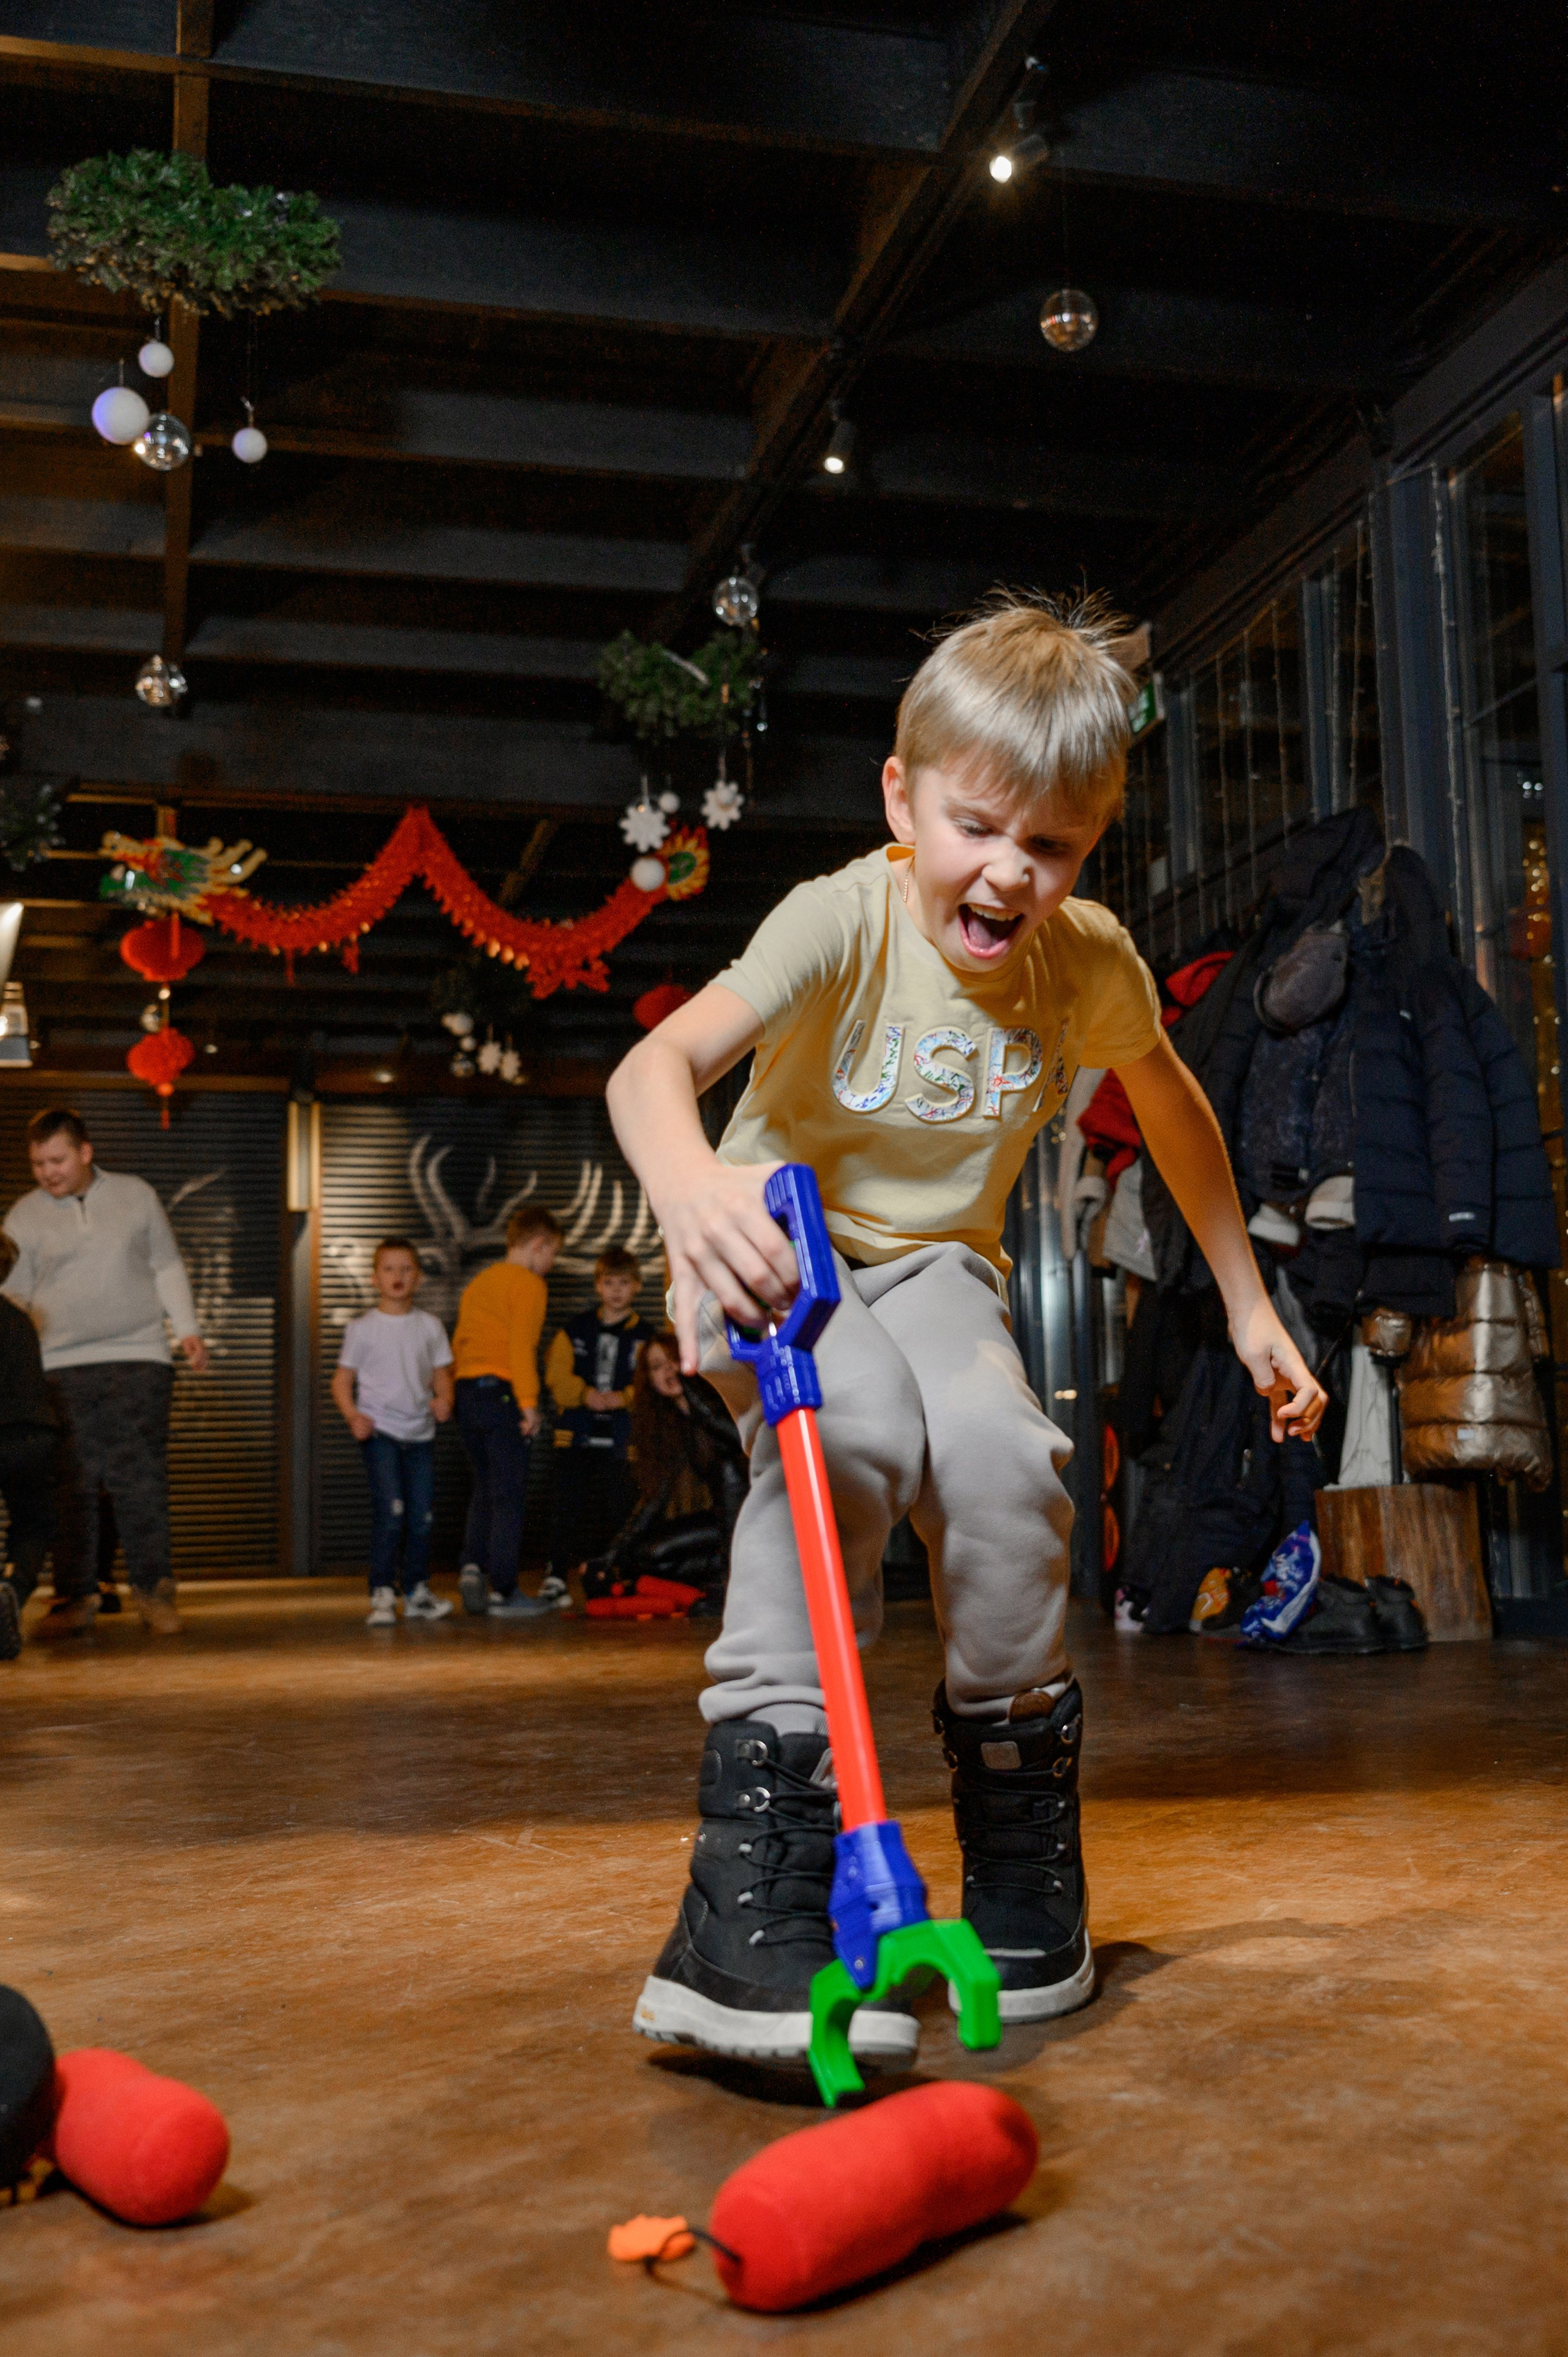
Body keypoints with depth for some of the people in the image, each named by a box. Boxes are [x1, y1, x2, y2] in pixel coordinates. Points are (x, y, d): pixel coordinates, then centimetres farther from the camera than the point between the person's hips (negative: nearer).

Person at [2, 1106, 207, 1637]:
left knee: (140, 1478, -4)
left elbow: (167, 1267, 14)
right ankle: (75, 1596, 9)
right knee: (71, 1484, -1)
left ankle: (153, 1590, 3)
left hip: (138, 1357, 0)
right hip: (62, 1368, 0)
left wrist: (186, 1329, 5)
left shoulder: (137, 1196, 9)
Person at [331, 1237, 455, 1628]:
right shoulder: (362, 1328, 2)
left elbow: (442, 1374, 14)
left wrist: (444, 1399, -8)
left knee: (422, 1516, 5)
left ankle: (417, 1591, 20)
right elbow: (342, 1380, 4)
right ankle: (382, 1595, -10)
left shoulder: (430, 1326, 10)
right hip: (379, 1430, -3)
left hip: (420, 1432, 3)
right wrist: (353, 1416, -14)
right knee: (390, 1510, -16)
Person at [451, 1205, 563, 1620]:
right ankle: (502, 1592, -1)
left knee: (485, 1489, 16)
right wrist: (529, 1402, -17)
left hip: (467, 1392, 8)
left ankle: (473, 1566, 0)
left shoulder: (478, 1283, 20)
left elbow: (459, 1342, 17)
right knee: (509, 1494, -2)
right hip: (502, 1392, -7)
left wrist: (466, 1392, 17)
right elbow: (522, 1345, -16)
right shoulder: (529, 1283, -5)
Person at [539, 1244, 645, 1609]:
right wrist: (584, 1393, -15)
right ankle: (556, 1576, 7)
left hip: (622, 1438, 0)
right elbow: (557, 1375, 2)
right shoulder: (576, 1329, 10)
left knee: (618, 1508, 0)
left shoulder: (644, 1337, 7)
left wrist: (623, 1397, -19)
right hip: (576, 1433, 0)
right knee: (567, 1506, -2)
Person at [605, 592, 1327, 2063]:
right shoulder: (844, 920, -24)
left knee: (998, 1453, -28)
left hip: (934, 1261, 3)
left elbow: (1172, 1108, 10)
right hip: (779, 1252, -3)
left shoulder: (1092, 965, -11)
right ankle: (757, 1869, -30)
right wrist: (689, 1181, -62)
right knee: (842, 1428, -35)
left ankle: (1020, 1821, -4)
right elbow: (653, 1065, -39)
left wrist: (1246, 1304, 11)